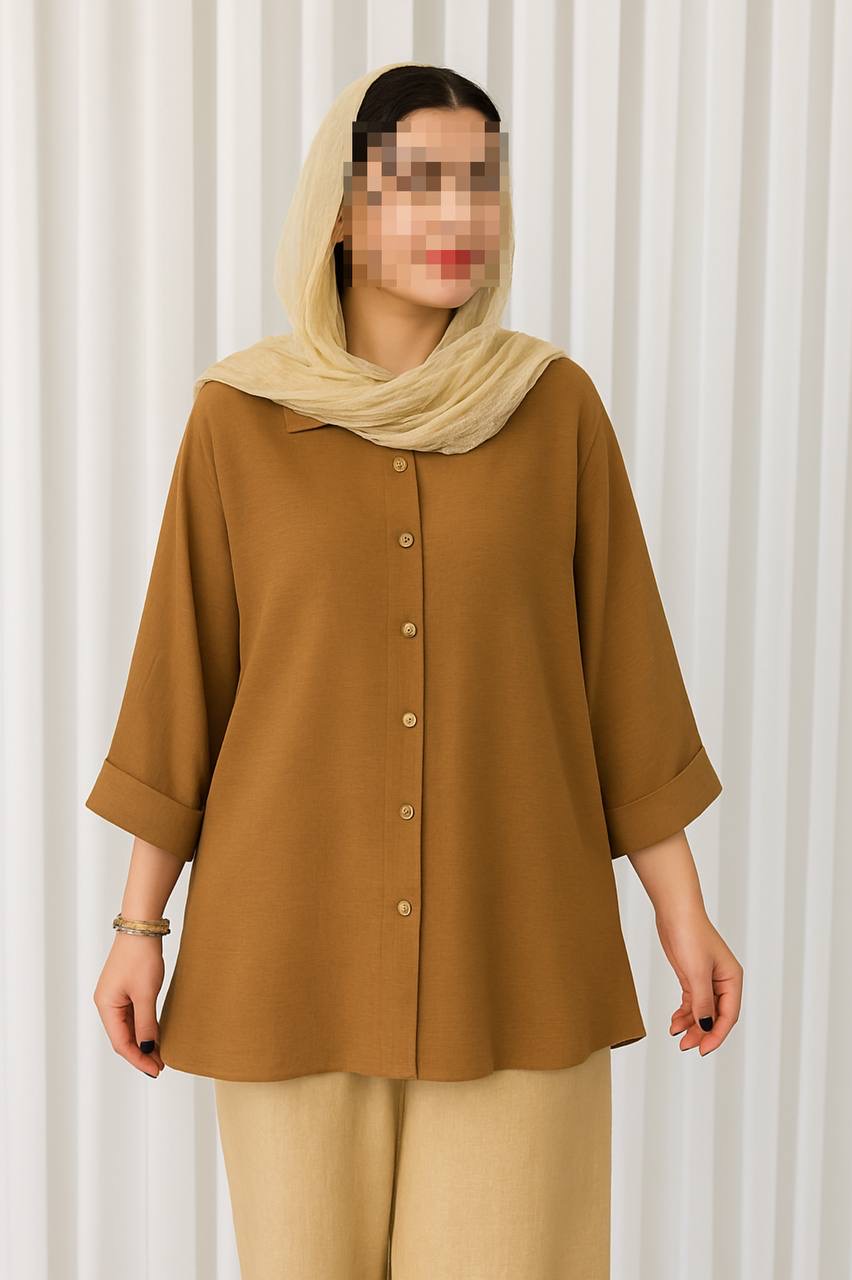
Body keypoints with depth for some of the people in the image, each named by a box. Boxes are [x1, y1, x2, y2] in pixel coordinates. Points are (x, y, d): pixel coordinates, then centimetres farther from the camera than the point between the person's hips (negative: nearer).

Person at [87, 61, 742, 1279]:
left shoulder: (557, 404, -1)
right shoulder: (239, 416, -2)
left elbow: (622, 663, 3)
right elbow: (183, 675, 2)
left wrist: (683, 911, 2)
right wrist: (141, 925, 1)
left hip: (513, 945, 0)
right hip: (295, 942, 0)